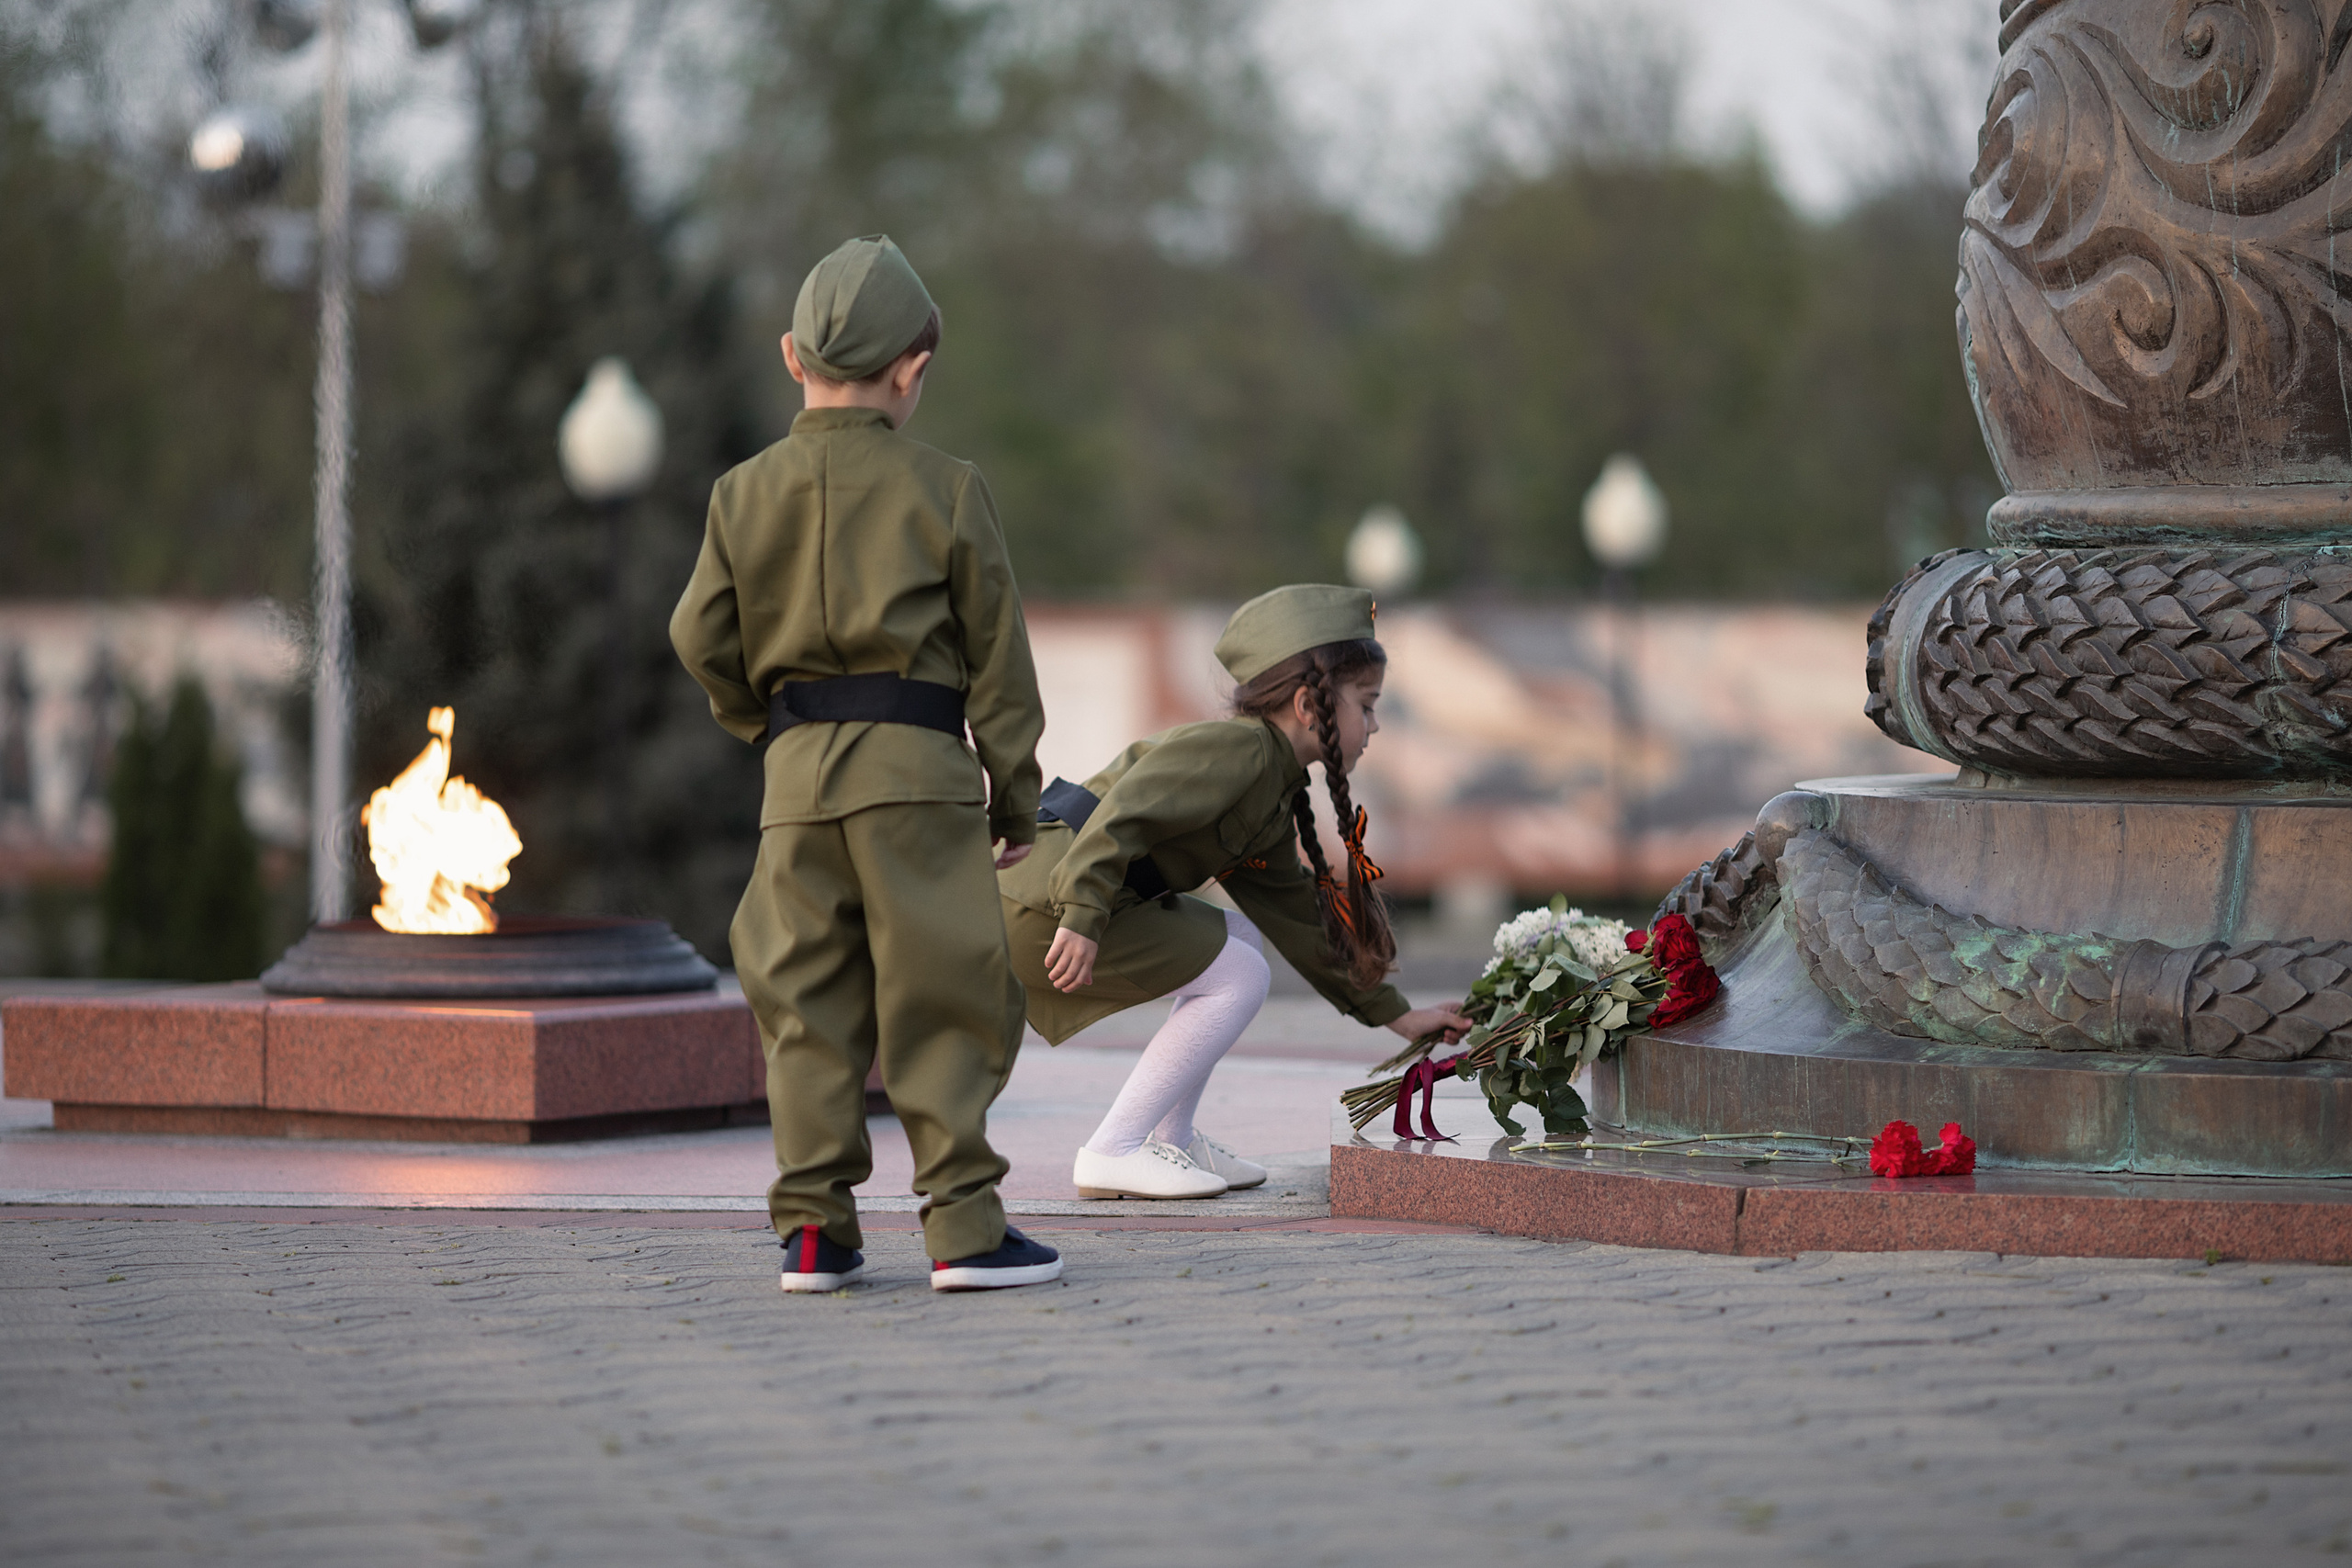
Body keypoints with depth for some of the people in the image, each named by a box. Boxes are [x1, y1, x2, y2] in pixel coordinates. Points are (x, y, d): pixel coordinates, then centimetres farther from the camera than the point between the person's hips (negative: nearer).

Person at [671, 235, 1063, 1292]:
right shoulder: (943, 490, -1)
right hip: (916, 766, -3)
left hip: (796, 772, 3)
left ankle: (813, 1231, 8)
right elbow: (995, 650, 3)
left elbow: (701, 639, 5)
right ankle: (963, 1225, -3)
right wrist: (1015, 790, 11)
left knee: (807, 1004, 8)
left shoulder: (744, 494, 6)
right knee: (940, 1000, -1)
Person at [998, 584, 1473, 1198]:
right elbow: (1126, 812, -25)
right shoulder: (1236, 748, -12)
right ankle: (1114, 1152, -8)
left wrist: (1398, 1015, 26)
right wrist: (1083, 917, -34)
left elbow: (1296, 914, 25)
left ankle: (1169, 1138, 15)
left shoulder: (1276, 798, 20)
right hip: (1044, 904, -10)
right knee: (1238, 975, -8)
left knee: (1240, 937, 17)